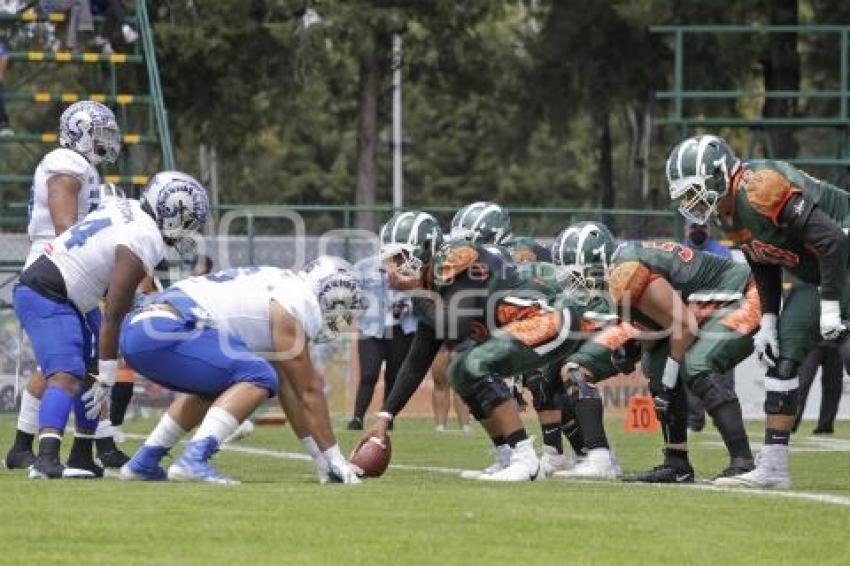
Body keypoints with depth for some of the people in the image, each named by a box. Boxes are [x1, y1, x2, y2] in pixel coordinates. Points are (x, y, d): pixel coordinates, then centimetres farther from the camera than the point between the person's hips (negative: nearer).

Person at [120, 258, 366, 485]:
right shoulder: (294, 307, -3)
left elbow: (287, 386, 29)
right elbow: (309, 391, 0)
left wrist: (319, 453, 30)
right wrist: (332, 456, 8)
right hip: (163, 333, -10)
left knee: (217, 386, 30)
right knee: (259, 379, -12)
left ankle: (143, 463, 27)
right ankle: (193, 461, -22)